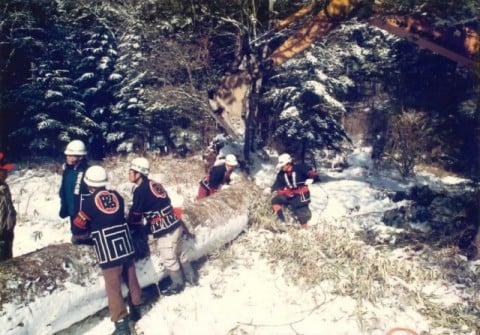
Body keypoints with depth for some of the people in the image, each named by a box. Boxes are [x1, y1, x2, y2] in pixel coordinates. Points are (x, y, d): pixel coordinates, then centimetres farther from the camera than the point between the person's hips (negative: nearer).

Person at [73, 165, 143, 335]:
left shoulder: (88, 200, -8)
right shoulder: (116, 195, 6)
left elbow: (79, 225, 0)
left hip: (109, 251, -5)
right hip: (126, 246, 6)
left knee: (113, 288, 4)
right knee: (131, 279, 20)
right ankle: (136, 309, 38)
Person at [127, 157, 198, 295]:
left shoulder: (141, 190, -16)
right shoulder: (153, 184, 10)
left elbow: (135, 214, -8)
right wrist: (148, 225, 22)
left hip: (165, 229, -9)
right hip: (175, 224, 9)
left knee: (169, 259, 10)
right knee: (180, 254, 23)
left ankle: (177, 284, 27)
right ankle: (191, 278, 37)